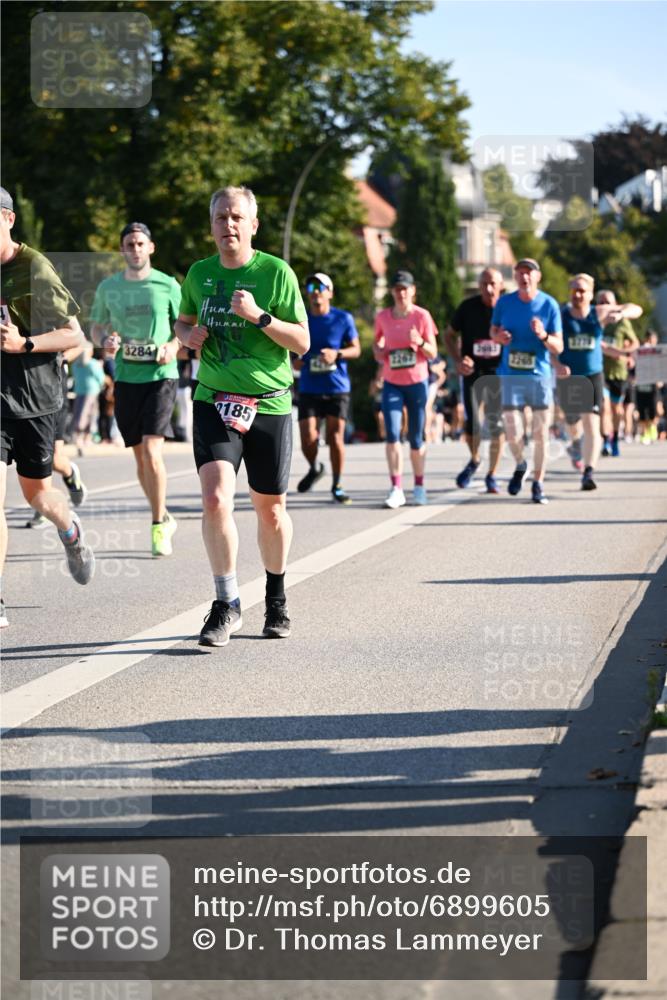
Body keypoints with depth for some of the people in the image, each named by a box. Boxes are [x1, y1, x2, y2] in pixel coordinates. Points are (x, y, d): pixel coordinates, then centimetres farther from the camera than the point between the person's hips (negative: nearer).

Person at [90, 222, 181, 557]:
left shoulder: (167, 286, -1)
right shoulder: (108, 287, 7)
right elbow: (96, 327, 17)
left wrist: (173, 345, -11)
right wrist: (104, 341, -5)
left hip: (160, 377, -4)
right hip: (125, 379, 4)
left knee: (151, 451, -16)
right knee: (140, 457, 9)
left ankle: (158, 525, -5)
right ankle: (164, 518, 28)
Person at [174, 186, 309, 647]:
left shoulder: (276, 272, -5)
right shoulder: (199, 274, 6)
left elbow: (302, 342, -6)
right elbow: (184, 320, 24)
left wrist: (259, 316, -20)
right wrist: (187, 334, 1)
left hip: (268, 404, -1)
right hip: (214, 401, 2)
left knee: (270, 508, 9)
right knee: (216, 498, -17)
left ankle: (277, 599, 32)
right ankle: (227, 605, -6)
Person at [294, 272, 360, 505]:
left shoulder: (343, 319, -1)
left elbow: (356, 349, 4)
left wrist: (337, 354, -15)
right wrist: (294, 361, -4)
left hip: (337, 388, -1)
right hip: (309, 388, 1)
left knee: (335, 437, -1)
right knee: (308, 439, -8)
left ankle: (337, 486, 15)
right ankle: (314, 468, 25)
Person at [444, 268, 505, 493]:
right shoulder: (468, 307, -3)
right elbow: (450, 335, 9)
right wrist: (458, 360, -5)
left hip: (499, 373, 0)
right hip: (472, 371, 0)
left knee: (497, 425, -1)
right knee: (471, 423, -7)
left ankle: (492, 476, 12)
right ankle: (474, 460, 23)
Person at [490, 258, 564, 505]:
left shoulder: (549, 305, -4)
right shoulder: (504, 302, 1)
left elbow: (558, 348, -3)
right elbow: (493, 331, 16)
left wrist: (543, 335, -23)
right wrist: (499, 336, -8)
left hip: (540, 375, -1)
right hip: (511, 376, 1)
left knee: (540, 433, 0)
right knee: (513, 434, -4)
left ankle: (538, 485, 12)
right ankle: (520, 465, 27)